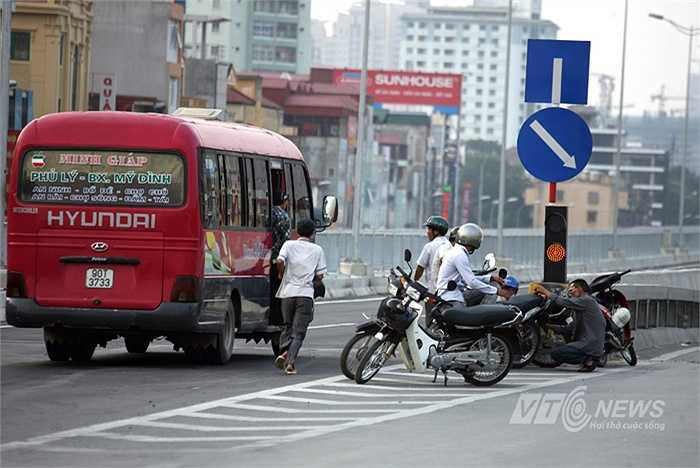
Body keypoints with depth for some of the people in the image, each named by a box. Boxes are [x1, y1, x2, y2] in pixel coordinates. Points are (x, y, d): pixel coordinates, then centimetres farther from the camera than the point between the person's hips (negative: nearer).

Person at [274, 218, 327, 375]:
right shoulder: (317, 250, 6)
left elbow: (280, 260, -14)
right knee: (299, 331, 1)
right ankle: (291, 362, -12)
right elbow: (320, 275, 3)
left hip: (288, 291, 1)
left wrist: (281, 274, 5)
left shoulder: (289, 244, 3)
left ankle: (284, 352, -4)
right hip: (306, 293, -1)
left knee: (287, 326, 18)